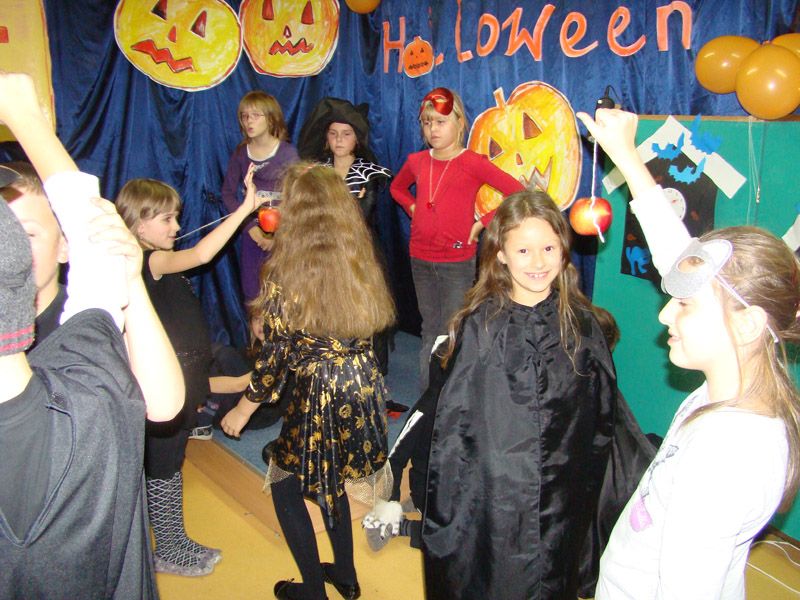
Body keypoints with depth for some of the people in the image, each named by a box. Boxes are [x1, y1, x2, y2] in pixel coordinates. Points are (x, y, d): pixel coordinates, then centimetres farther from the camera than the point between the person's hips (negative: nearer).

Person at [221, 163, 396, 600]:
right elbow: (369, 328, 6)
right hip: (362, 389, 6)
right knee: (328, 479, 26)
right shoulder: (360, 262, -3)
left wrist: (243, 409, 0)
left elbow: (276, 355, -13)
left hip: (316, 396, -6)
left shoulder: (283, 274, -17)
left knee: (285, 484, 17)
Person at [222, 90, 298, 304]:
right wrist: (250, 226, -8)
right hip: (252, 232, 3)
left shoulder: (287, 153, -6)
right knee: (251, 294, 8)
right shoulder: (241, 153, 3)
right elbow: (228, 193, 4)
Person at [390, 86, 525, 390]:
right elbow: (397, 188, 27)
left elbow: (518, 193, -17)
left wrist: (482, 222, -13)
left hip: (458, 261, -5)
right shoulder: (417, 161, 5)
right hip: (420, 259, 5)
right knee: (430, 332, 15)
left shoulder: (472, 163, -10)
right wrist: (413, 209, 10)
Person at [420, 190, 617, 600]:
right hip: (491, 496, -2)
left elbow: (603, 412, 4)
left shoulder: (580, 321, -5)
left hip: (563, 502, 2)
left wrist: (590, 482, 5)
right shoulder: (480, 324, -11)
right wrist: (444, 502, -5)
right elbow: (452, 418, -7)